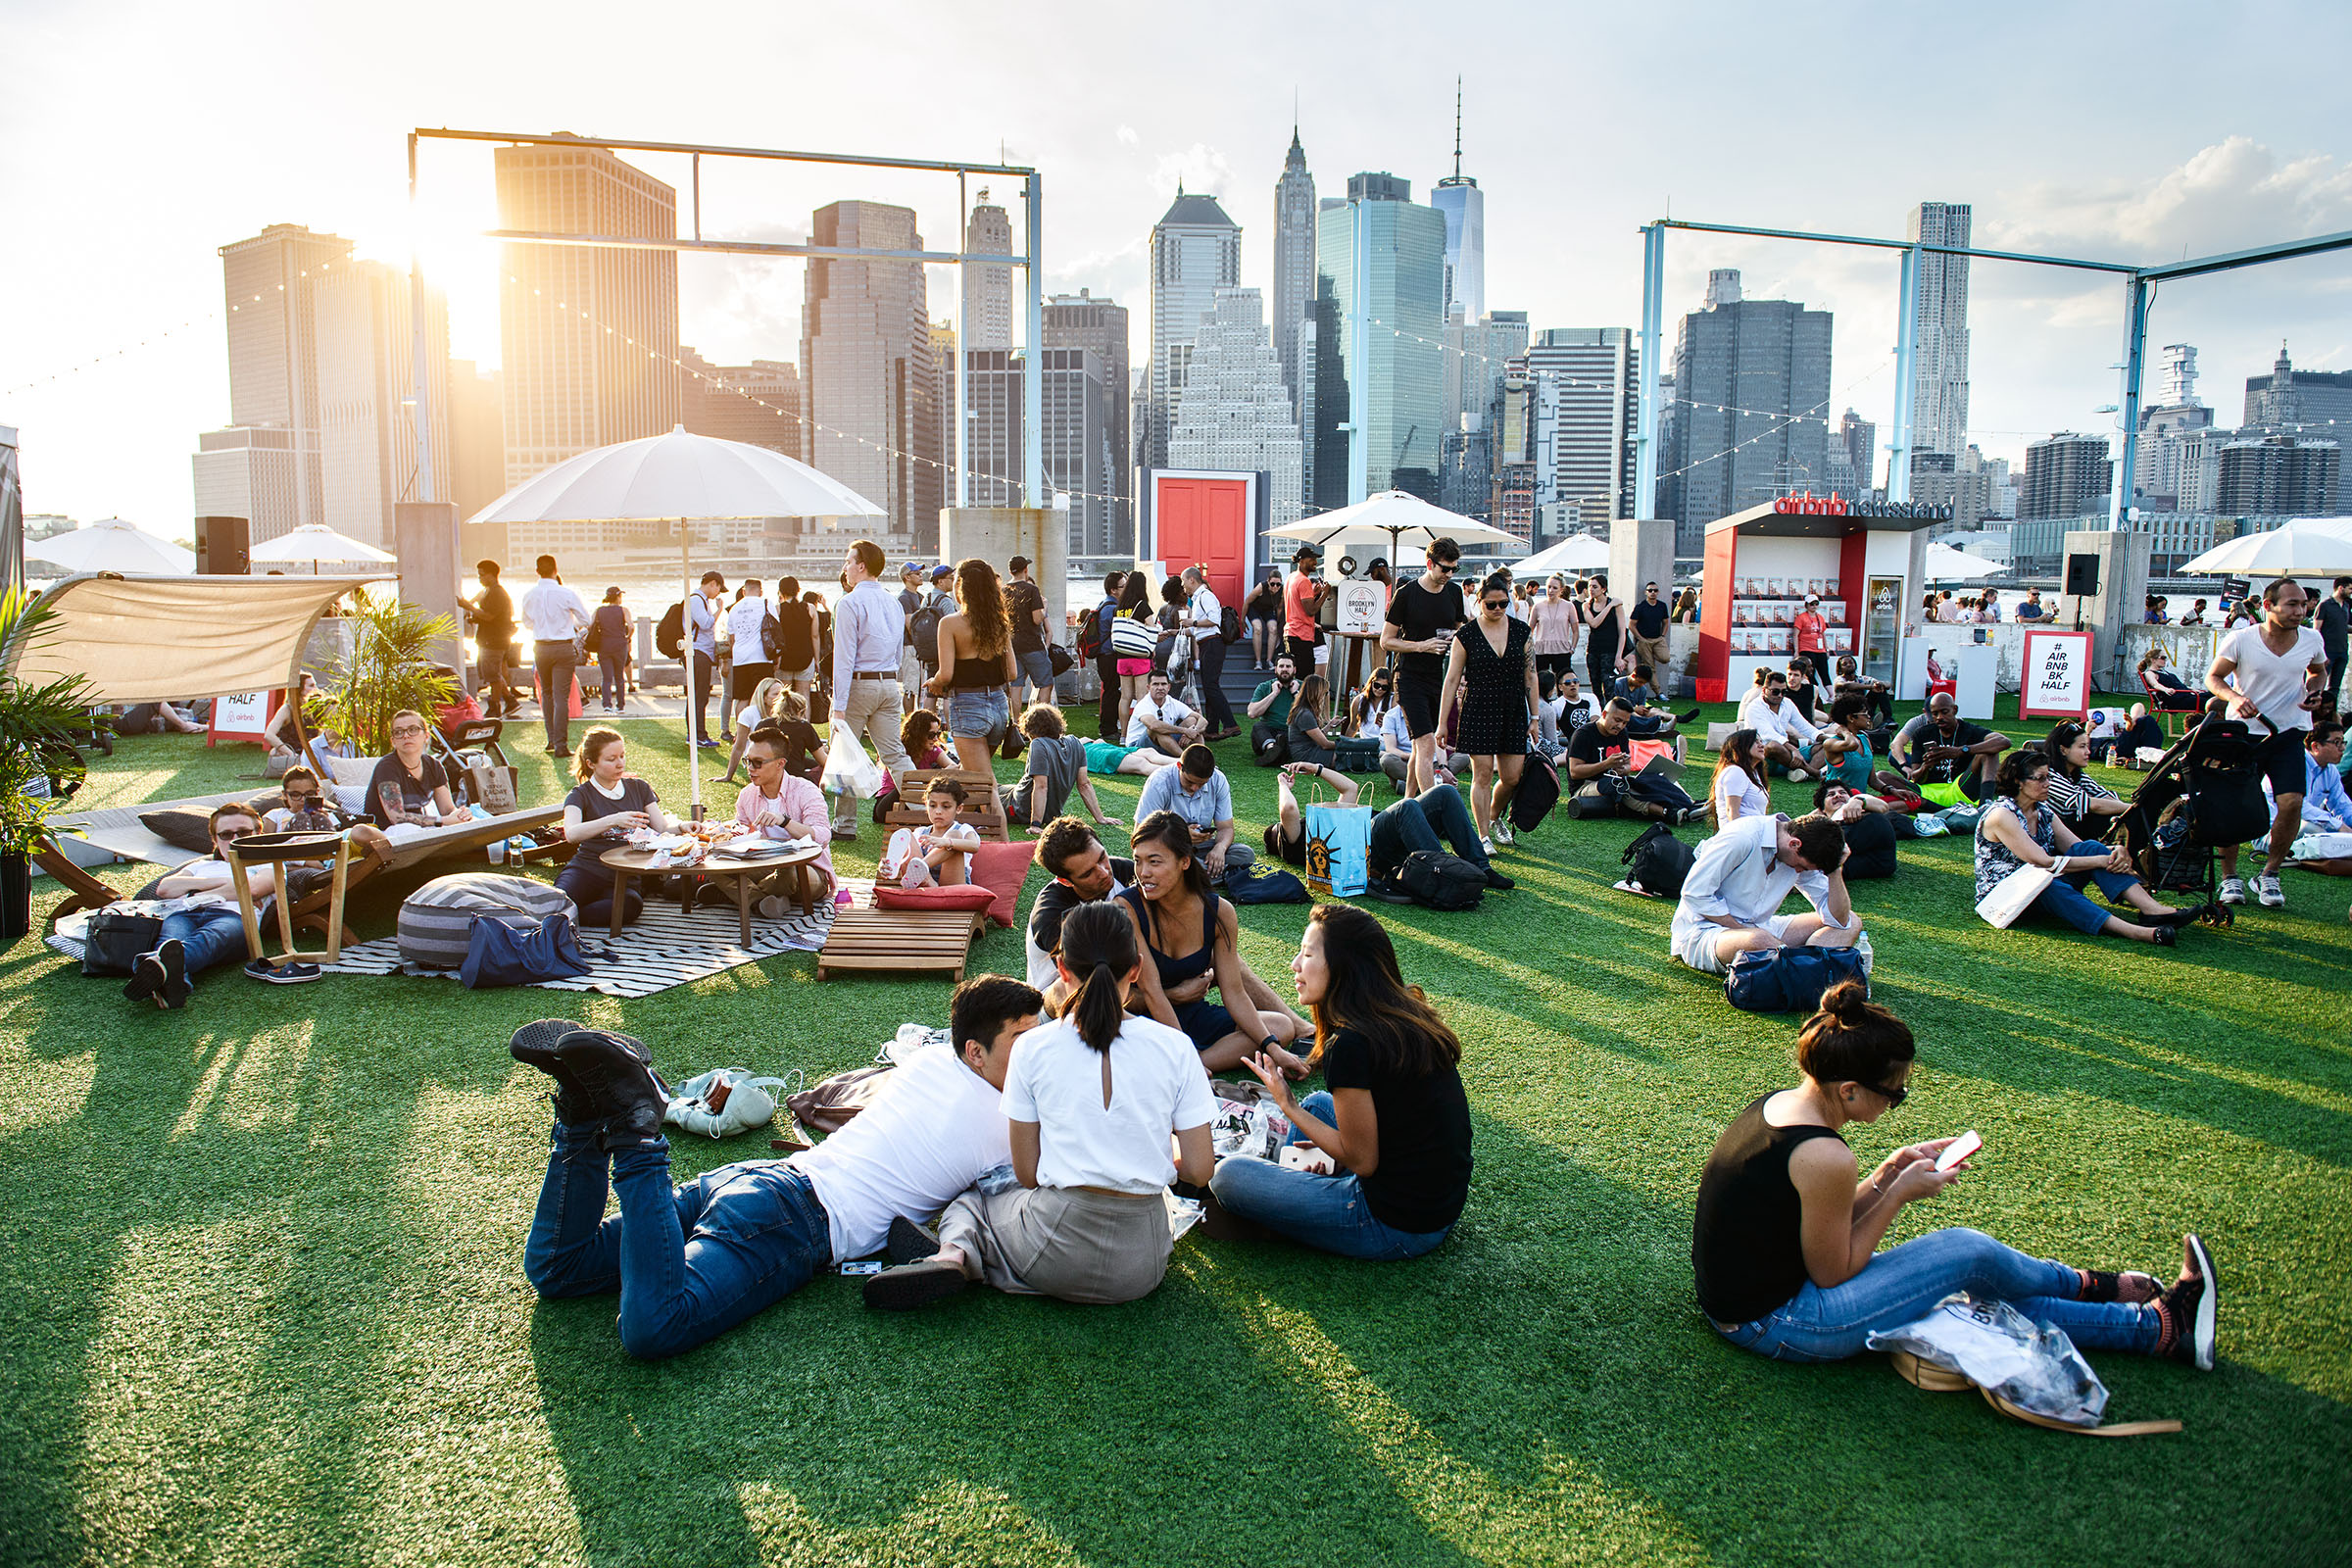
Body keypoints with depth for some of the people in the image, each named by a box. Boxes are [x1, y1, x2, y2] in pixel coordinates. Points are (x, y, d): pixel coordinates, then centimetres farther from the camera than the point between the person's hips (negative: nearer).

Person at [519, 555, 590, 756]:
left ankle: (552, 739, 24)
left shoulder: (529, 594, -1)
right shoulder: (566, 594, -11)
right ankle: (560, 745, -5)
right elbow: (584, 619, -1)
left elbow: (527, 622, 13)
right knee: (561, 696, -3)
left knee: (546, 693, 19)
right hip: (564, 647, -3)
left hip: (540, 648, 3)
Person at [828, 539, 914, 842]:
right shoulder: (893, 602, 12)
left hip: (858, 684, -6)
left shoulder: (850, 603, -11)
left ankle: (844, 825, 8)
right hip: (890, 684, 6)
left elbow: (844, 658, -15)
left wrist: (839, 707, -16)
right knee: (894, 753, 8)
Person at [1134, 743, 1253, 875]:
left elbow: (1226, 828, 0)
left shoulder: (1218, 781, -5)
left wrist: (1220, 847, -24)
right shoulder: (1159, 784, -17)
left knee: (1245, 854, -22)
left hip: (1201, 847, 4)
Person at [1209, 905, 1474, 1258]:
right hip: (1444, 1201, 9)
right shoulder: (1410, 1014, 3)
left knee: (1228, 1176, -7)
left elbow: (1362, 1160, -15)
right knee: (1316, 1102, 27)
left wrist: (1286, 1104, -6)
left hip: (1398, 1225, -9)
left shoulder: (1352, 1045, -23)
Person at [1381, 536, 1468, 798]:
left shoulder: (1454, 592, 7)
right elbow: (1386, 641, -6)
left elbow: (1459, 630, 21)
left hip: (1440, 678, 6)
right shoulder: (1406, 594, -9)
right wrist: (1422, 646, -18)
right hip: (1411, 679, -6)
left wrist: (1456, 639, -3)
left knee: (1422, 747, 12)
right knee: (1427, 745, -14)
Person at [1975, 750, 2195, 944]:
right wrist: (2102, 861, -22)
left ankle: (2154, 909, -30)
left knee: (2091, 849, -15)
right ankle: (2134, 932, -54)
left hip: (2043, 886, 7)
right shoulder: (2001, 814, -18)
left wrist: (2114, 852, -21)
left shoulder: (2043, 811, 9)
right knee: (2053, 888, -39)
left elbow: (2078, 848, 0)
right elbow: (2044, 863, -23)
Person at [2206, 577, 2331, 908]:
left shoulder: (2312, 640, 0)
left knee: (2292, 802, -12)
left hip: (2288, 732, 2)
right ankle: (2229, 877, 14)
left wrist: (2314, 691, -1)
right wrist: (2234, 697, -19)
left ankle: (2269, 875, 6)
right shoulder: (2240, 640, -10)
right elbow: (2213, 677, 1)